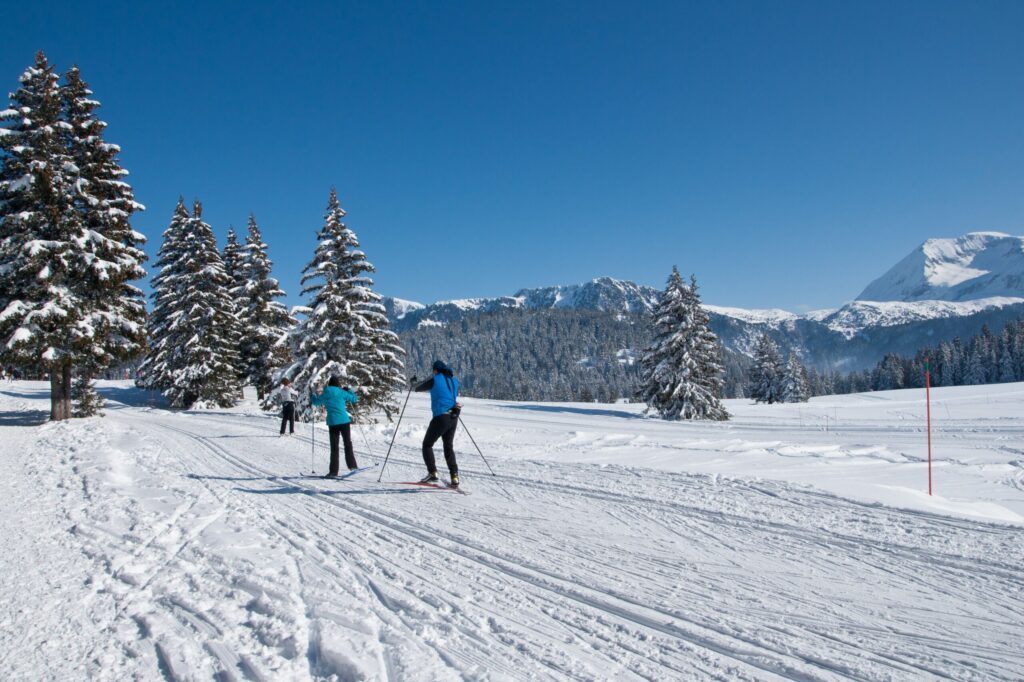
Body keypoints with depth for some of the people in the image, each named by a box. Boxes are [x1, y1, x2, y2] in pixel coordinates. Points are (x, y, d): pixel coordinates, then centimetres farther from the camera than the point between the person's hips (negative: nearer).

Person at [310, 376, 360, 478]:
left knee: (334, 447, 4)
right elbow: (355, 398, 10)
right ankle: (352, 465, 11)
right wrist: (348, 390, 25)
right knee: (348, 444, 12)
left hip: (332, 423, 1)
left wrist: (311, 396, 38)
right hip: (344, 422, -1)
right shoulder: (342, 393, 1)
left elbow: (316, 402, 18)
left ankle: (333, 471, 0)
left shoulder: (325, 394, 3)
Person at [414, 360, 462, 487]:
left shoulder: (435, 380, -6)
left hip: (441, 417, -6)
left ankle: (432, 473, -1)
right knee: (449, 447, 17)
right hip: (453, 418, 6)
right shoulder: (454, 380, 11)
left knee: (427, 444, 10)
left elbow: (418, 389, 7)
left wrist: (416, 386, 29)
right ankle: (454, 477, 6)